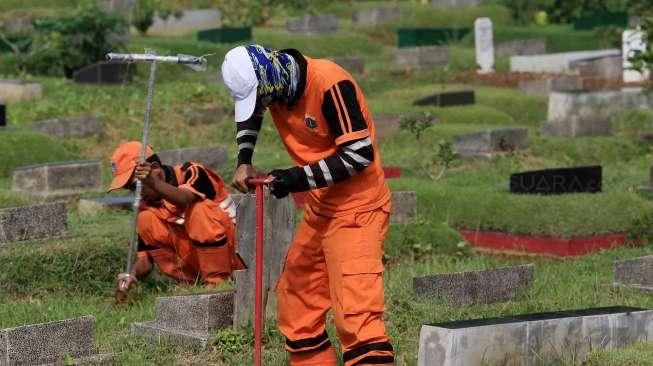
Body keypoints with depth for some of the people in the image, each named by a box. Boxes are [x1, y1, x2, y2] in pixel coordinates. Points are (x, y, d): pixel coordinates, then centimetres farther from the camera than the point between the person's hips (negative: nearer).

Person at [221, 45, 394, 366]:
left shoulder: (329, 84, -24)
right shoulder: (271, 83, -1)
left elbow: (360, 154, -25)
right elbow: (249, 113, 24)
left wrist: (299, 178, -25)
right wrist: (244, 161, 9)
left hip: (356, 207, -9)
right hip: (319, 209, 9)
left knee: (355, 313, -19)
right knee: (296, 302, 15)